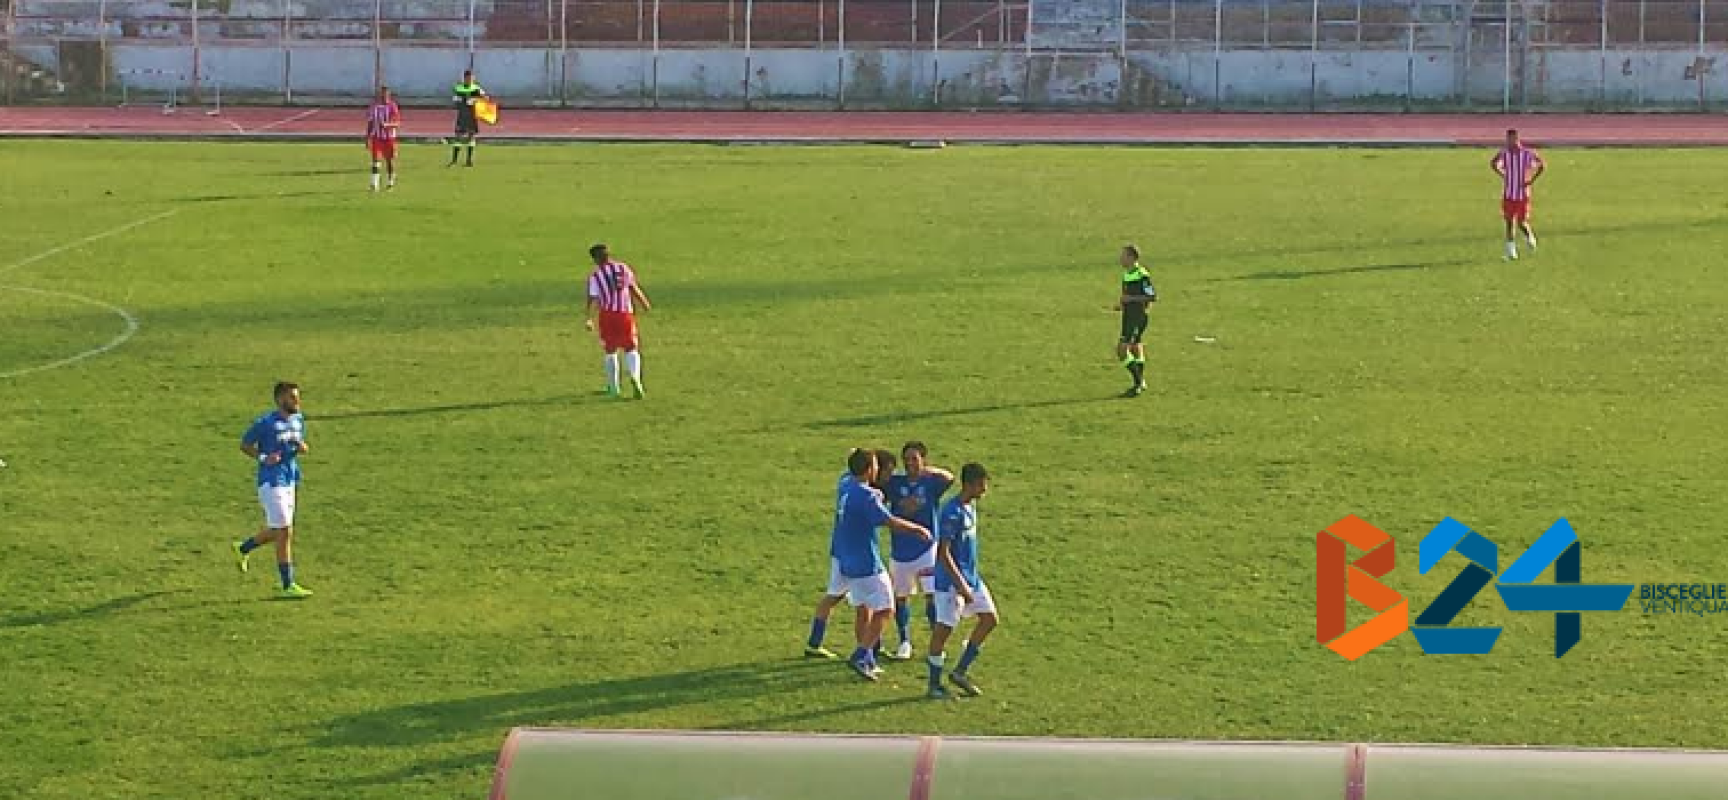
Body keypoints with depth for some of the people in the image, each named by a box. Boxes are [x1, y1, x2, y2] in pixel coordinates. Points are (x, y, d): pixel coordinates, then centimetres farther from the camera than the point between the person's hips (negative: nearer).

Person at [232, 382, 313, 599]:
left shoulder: (298, 420, 9)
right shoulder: (265, 423, -13)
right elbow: (244, 445, -5)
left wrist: (302, 448, -3)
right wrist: (263, 458, -20)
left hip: (289, 481, 8)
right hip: (271, 482, -8)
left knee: (276, 531, 18)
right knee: (285, 533, -8)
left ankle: (242, 549, 44)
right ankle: (288, 586, -3)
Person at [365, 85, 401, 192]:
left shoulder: (392, 106, -6)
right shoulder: (374, 106, 4)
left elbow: (397, 123, -9)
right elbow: (370, 122, 10)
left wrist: (386, 124, -27)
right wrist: (368, 138, 8)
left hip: (389, 138, -1)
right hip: (377, 137, 1)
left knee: (389, 160, 9)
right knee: (376, 160, -10)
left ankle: (391, 182, 27)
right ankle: (374, 184, -14)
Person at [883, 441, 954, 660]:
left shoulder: (931, 482, -5)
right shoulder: (895, 483, 2)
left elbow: (950, 478, -24)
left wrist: (931, 471, -42)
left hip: (926, 548, -3)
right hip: (900, 550, 3)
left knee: (932, 596, -8)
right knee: (901, 597, 9)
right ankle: (904, 643, 23)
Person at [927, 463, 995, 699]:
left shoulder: (971, 506, 8)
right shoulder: (952, 513, -20)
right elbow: (944, 553, -23)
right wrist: (962, 586, -24)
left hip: (971, 577, 9)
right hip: (951, 581, -9)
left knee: (989, 619, 6)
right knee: (943, 629, -2)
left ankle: (961, 671, 13)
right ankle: (934, 684, 9)